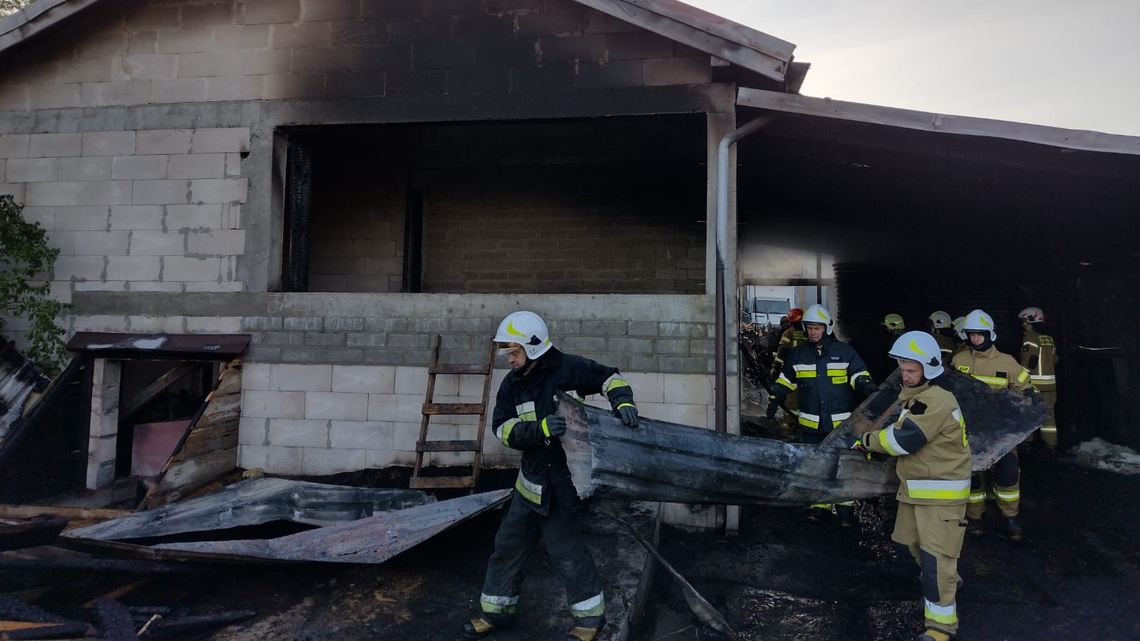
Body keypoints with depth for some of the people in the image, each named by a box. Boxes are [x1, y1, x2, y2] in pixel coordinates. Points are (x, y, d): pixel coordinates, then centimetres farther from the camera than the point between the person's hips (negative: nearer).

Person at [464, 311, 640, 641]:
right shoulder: (512, 383, -1)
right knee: (509, 542, 13)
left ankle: (591, 614, 22)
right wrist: (539, 429, -25)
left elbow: (609, 376, 1)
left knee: (565, 549, 0)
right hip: (532, 478, 6)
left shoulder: (568, 368, -13)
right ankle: (497, 610, 32)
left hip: (565, 480, -5)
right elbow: (503, 428, -9)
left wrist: (623, 402, -17)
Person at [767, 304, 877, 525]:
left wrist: (870, 390, -21)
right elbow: (786, 380, 11)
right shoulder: (798, 354, 5)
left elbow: (859, 377, -1)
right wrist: (775, 399, -1)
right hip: (811, 423, 3)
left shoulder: (845, 351, -2)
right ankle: (820, 505, 22)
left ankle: (845, 507, 17)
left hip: (841, 422, -2)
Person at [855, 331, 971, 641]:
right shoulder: (917, 395, 10)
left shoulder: (937, 400, -24)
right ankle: (946, 580, 48)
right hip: (915, 488, 10)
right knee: (916, 543, 24)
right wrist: (876, 442, -2)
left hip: (941, 491, -10)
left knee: (935, 555, -8)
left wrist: (868, 441, -11)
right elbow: (901, 427, 16)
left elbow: (904, 439, -26)